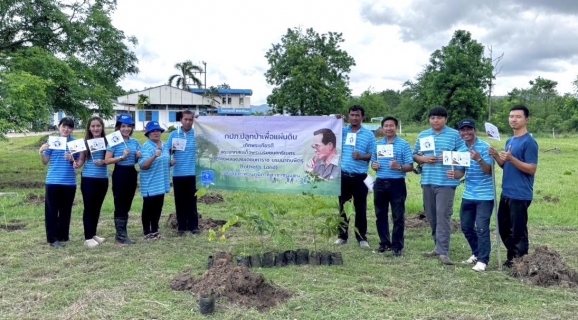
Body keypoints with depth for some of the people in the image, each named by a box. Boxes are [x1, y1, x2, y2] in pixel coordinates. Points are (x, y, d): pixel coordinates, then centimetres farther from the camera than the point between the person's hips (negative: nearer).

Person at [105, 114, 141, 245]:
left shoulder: (135, 142, 9)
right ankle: (122, 236, 6)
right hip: (120, 174, -6)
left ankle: (121, 234, 22)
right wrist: (122, 157, -20)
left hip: (132, 173, 6)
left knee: (127, 205, 12)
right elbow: (107, 160, -11)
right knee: (120, 206, 0)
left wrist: (138, 156, -3)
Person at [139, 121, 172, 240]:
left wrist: (171, 162, 2)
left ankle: (155, 230, 25)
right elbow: (143, 165, -22)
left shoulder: (165, 146, 10)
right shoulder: (146, 146, -13)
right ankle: (147, 232, 12)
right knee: (148, 208, 2)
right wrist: (154, 156, -36)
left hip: (161, 183, 7)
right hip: (150, 185, -7)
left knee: (158, 208, 14)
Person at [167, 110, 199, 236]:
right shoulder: (174, 134, 5)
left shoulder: (197, 134, 1)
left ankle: (193, 226, 13)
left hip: (192, 173, -1)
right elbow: (168, 151, 8)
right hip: (178, 173, 1)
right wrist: (172, 149, -16)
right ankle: (181, 226, 15)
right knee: (180, 201, 7)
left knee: (192, 201, 6)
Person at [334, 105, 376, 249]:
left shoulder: (369, 135, 4)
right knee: (342, 206, 9)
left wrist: (361, 156, -18)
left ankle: (362, 237, 15)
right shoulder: (342, 131, 6)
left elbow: (373, 155, 2)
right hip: (343, 175, 1)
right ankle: (342, 236, 20)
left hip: (360, 176, -1)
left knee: (360, 208, 5)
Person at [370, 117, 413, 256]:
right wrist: (374, 166, -5)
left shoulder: (404, 144, -3)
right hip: (380, 183, 4)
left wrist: (399, 167, -23)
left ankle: (397, 246, 10)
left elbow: (410, 166, -5)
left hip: (397, 183, -4)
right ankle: (384, 243, 22)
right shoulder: (377, 144, 10)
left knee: (398, 217, 1)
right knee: (380, 215, 10)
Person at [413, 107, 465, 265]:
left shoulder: (454, 135, 1)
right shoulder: (422, 135, 12)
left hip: (446, 182, -5)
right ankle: (439, 247, 25)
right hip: (427, 181, 5)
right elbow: (415, 155, 15)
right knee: (431, 216, 11)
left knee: (443, 216, -8)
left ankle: (443, 252, -3)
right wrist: (423, 159, -6)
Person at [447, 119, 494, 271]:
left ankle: (483, 260, 2)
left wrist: (478, 159, -31)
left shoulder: (485, 147, -11)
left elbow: (489, 171, -15)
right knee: (466, 226, 13)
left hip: (485, 195, -7)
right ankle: (476, 253, 32)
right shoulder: (461, 150, 8)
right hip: (468, 195, 7)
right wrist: (454, 174, -14)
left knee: (481, 228, -7)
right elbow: (461, 171, 9)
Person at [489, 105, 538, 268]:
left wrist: (511, 159, -27)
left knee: (518, 231, 0)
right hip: (506, 193, 9)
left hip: (520, 195, -9)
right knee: (504, 228, 17)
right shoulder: (510, 141, 14)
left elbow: (532, 169, -17)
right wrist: (496, 157, -2)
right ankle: (512, 258, 31)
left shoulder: (529, 142, -12)